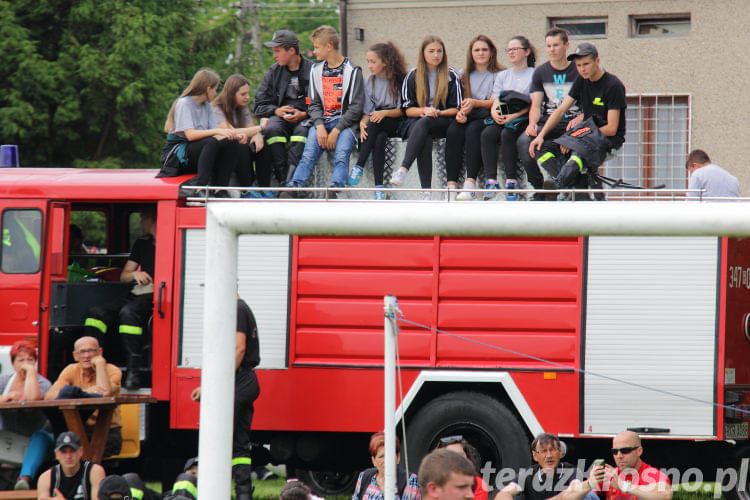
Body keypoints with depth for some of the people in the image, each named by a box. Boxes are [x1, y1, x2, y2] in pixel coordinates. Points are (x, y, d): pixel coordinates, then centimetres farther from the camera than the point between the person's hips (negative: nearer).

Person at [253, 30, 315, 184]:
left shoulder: (312, 70, 1)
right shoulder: (274, 71, 13)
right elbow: (259, 106, 13)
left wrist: (304, 114, -18)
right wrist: (276, 111, -7)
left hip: (305, 117, -3)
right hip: (281, 117, 3)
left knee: (302, 130, -37)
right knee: (272, 128, -31)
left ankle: (291, 180, -44)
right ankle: (283, 179, -36)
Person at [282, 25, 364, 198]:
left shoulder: (352, 71, 0)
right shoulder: (316, 71, 16)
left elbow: (356, 106, -4)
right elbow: (313, 104, 13)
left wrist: (336, 130, -14)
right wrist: (319, 126, -8)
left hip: (346, 122, -3)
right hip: (322, 121, 3)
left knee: (341, 155, -31)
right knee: (308, 155, -23)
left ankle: (335, 188, -49)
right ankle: (293, 188, -41)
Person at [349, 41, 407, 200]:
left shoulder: (399, 80, -3)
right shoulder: (370, 81, 10)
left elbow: (402, 110, -6)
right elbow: (367, 111, 7)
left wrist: (384, 113, -24)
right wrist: (362, 123, -15)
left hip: (395, 124, -3)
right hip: (376, 127, 3)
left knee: (375, 123, -35)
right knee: (379, 138, -33)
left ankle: (359, 167, -37)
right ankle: (379, 188, -42)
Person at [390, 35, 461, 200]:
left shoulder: (451, 75, 10)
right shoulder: (413, 76, 13)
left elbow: (456, 109, 7)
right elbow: (407, 109, 9)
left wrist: (437, 113, -12)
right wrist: (423, 110, -11)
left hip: (443, 123, -1)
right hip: (415, 122, 1)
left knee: (423, 124, -37)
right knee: (425, 140, -36)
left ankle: (403, 169, -52)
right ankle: (426, 191, -47)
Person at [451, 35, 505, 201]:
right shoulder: (464, 75, 21)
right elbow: (461, 101, 16)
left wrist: (475, 103, -21)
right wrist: (460, 112, -7)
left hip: (488, 118, -4)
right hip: (468, 118, 4)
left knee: (473, 130, -36)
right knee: (453, 131, -30)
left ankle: (470, 183, -45)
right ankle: (451, 184, -39)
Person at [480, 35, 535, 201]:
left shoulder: (534, 75, 8)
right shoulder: (502, 76, 24)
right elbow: (495, 102, 15)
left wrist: (514, 115, -17)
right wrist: (495, 113, -10)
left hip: (523, 119, -4)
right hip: (502, 118, 4)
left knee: (507, 134, -36)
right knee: (488, 133, -29)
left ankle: (511, 181, -34)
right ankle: (491, 180, -36)